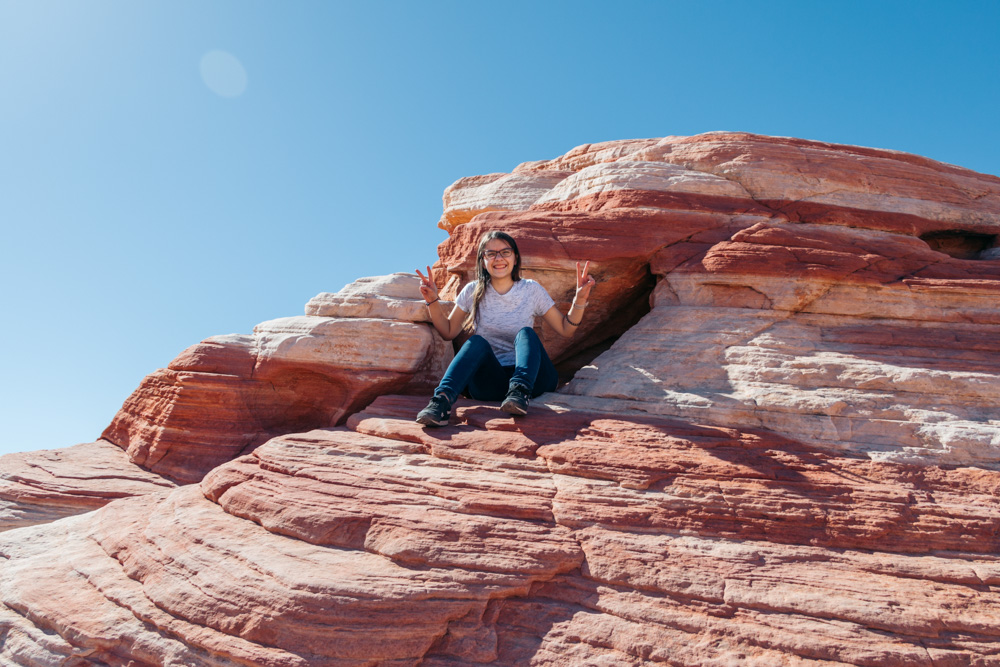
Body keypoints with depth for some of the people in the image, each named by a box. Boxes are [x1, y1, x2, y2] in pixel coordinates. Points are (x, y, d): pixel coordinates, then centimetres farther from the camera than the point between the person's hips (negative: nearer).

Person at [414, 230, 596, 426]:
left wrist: (580, 300, -11)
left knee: (525, 333, -25)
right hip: (488, 380, 0)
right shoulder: (474, 292, 6)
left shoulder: (532, 290, 4)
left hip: (532, 377, 0)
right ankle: (443, 399, -46)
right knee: (477, 342, -27)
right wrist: (433, 301, -5)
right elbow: (448, 332, 9)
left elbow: (565, 329, 5)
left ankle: (519, 392, -49)